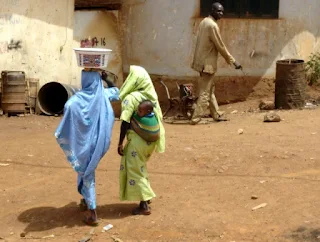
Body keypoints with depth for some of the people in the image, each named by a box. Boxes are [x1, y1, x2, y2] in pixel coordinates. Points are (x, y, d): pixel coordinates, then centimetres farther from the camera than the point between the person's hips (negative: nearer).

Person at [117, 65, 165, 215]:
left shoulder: (130, 98, -16)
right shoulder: (152, 95, 5)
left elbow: (125, 123, -18)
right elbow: (158, 117, 9)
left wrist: (120, 143, -11)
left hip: (138, 139, -7)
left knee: (134, 170, 4)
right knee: (140, 167, 24)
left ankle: (144, 205, 6)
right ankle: (146, 195, 33)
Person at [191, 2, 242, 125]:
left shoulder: (204, 22, 11)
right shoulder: (212, 25, -18)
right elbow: (220, 46, -16)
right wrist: (233, 61, -9)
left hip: (202, 61, 10)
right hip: (208, 63, -10)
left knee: (210, 90, 15)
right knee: (205, 93, -5)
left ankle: (217, 115, 24)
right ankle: (195, 118, -4)